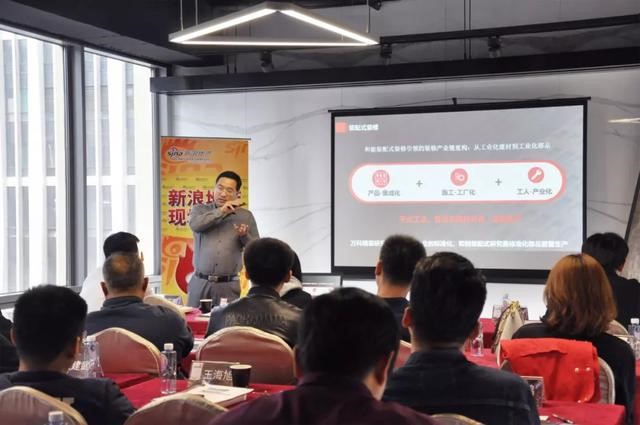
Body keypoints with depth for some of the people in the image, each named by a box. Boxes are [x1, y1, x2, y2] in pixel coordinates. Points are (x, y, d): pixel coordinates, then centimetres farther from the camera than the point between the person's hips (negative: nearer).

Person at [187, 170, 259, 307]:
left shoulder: (246, 216, 8)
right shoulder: (200, 209, 8)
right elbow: (195, 224, -16)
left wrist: (245, 236, -11)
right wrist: (222, 211, -15)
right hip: (199, 283, 0)